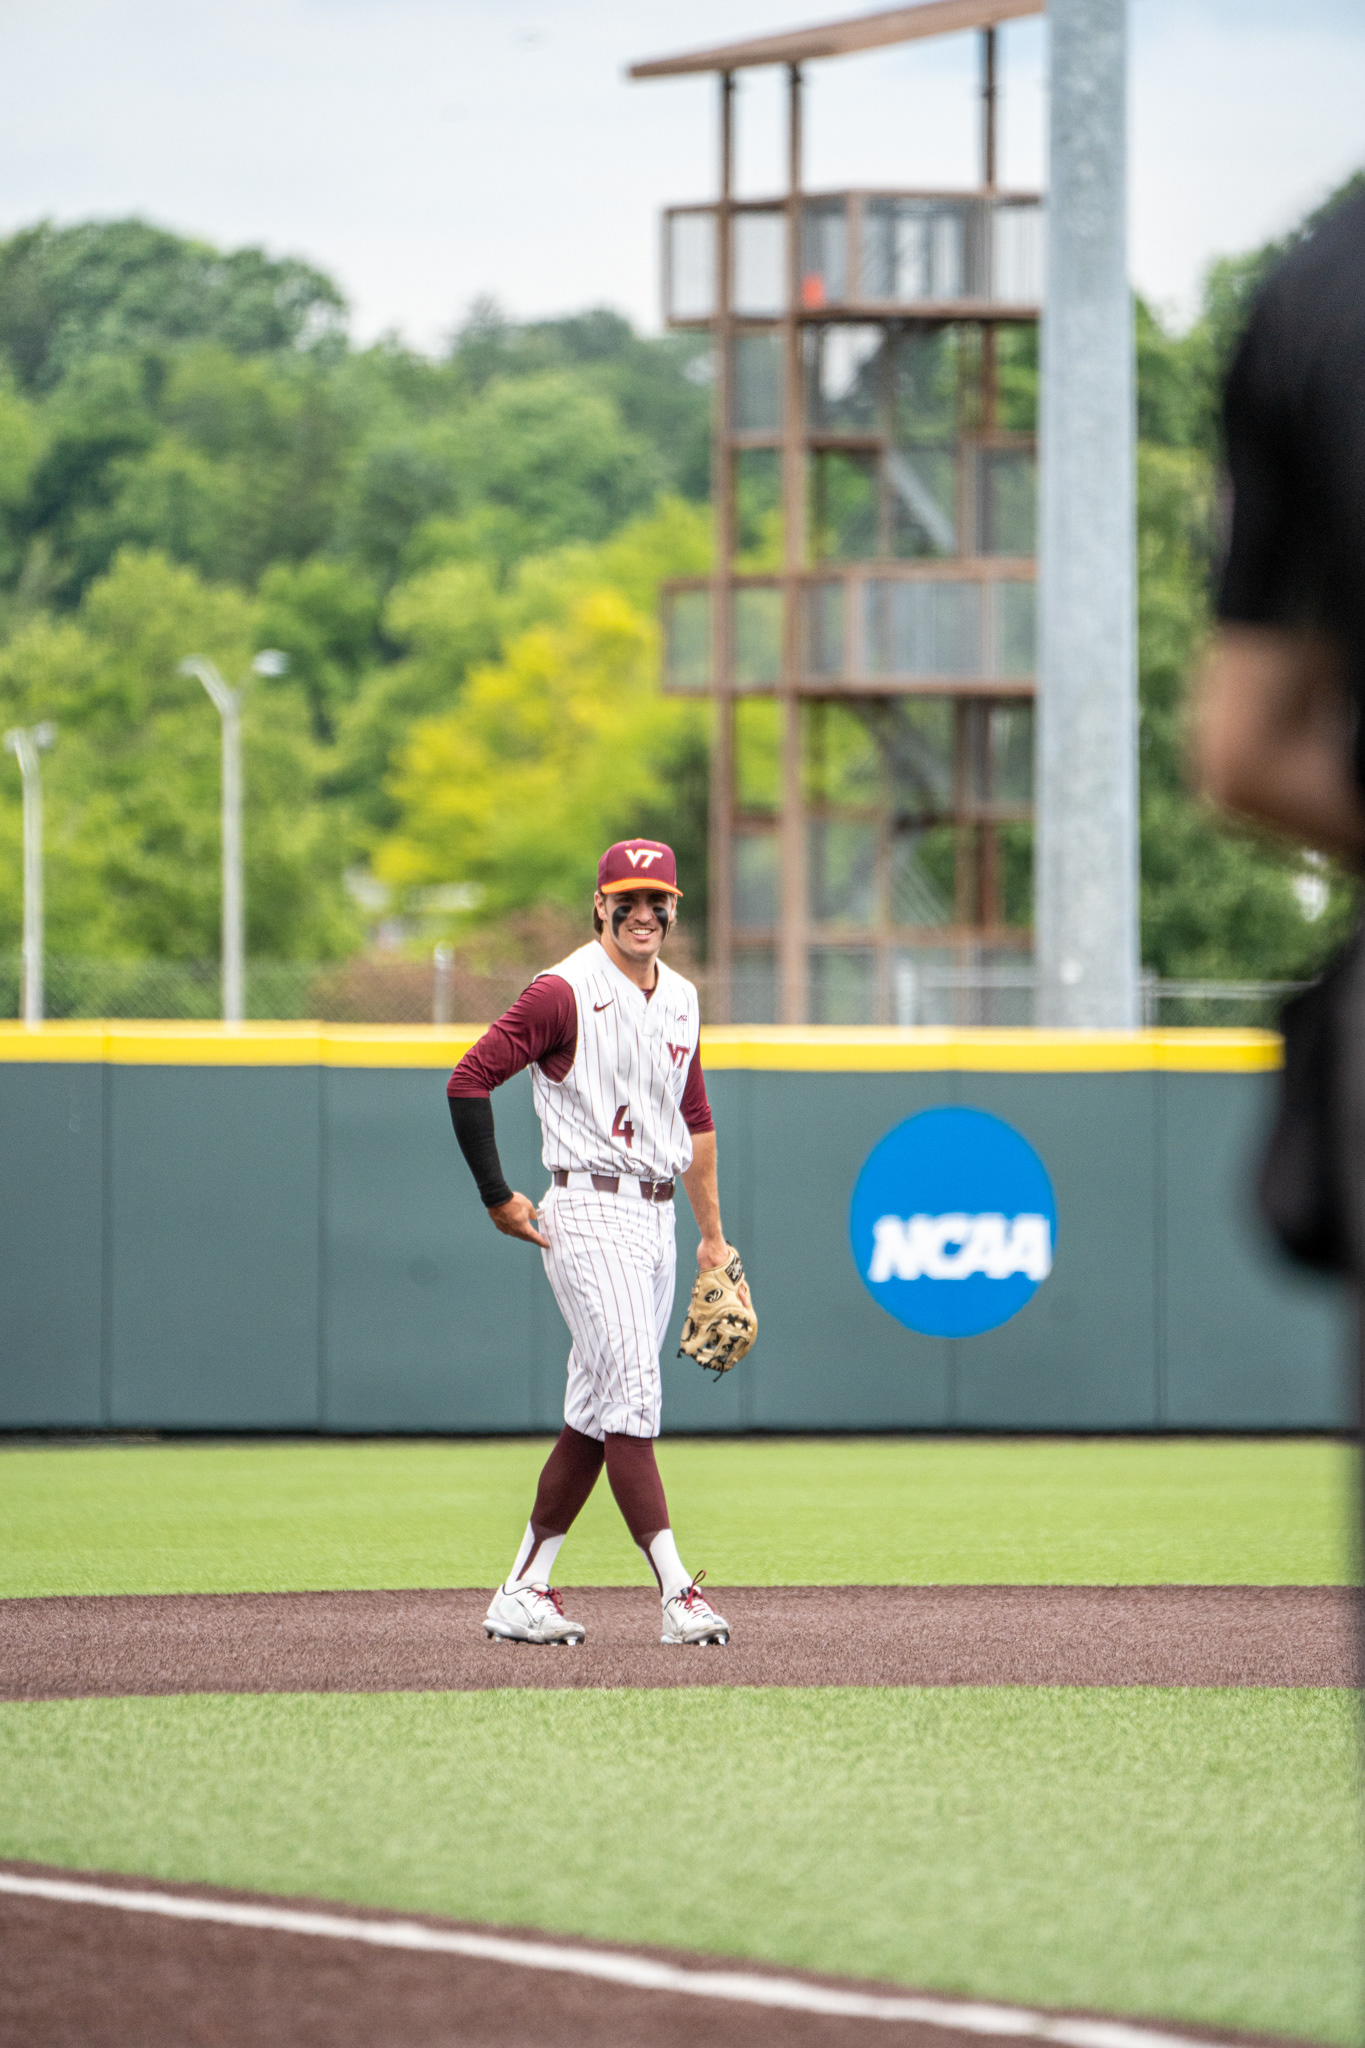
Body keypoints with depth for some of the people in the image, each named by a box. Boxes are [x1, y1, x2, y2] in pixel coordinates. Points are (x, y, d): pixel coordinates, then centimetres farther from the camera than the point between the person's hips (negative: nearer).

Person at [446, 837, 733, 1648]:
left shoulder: (681, 999, 14)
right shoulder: (565, 993, -10)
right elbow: (469, 1081, -11)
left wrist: (713, 1235, 22)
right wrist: (498, 1199, -11)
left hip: (655, 1218, 8)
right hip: (590, 1214, -8)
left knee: (597, 1414, 8)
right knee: (633, 1398, -15)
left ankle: (524, 1594, 13)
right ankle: (677, 1594, -19)